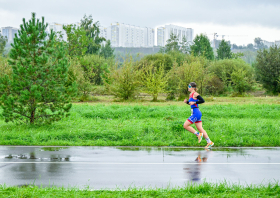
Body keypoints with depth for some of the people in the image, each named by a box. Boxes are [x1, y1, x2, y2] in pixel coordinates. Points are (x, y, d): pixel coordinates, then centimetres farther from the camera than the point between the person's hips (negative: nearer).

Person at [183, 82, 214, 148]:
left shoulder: (195, 94, -11)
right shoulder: (190, 94, 16)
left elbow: (202, 100, -18)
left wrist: (194, 102, -20)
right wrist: (187, 102, 9)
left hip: (196, 113, -10)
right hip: (195, 113, 10)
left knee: (185, 125, -9)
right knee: (200, 129, 9)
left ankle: (198, 134, -2)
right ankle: (209, 142, 10)